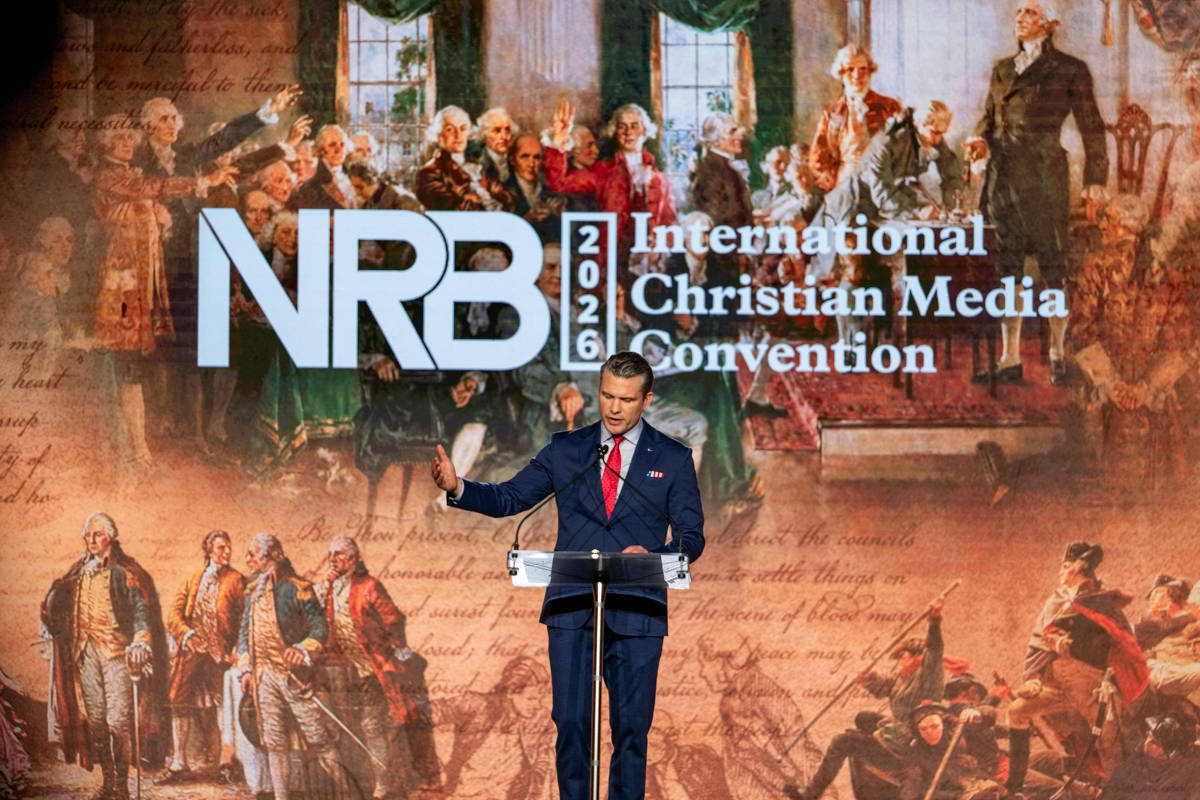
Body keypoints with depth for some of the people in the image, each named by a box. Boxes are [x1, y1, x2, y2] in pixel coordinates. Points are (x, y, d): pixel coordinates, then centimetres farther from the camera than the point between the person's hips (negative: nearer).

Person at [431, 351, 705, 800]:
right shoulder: (566, 450, 11)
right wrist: (457, 488, -10)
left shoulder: (673, 459, 6)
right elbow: (507, 499, 8)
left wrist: (653, 556, -16)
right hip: (571, 611, 1)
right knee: (571, 724, -1)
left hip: (636, 612, -1)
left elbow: (692, 539, 5)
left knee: (631, 727, 1)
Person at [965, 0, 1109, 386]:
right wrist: (981, 142, -2)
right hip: (1003, 176, 5)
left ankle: (1058, 355, 9)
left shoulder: (1070, 70, 2)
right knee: (1007, 269, 4)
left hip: (1045, 177, -5)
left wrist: (1095, 181, -5)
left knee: (1053, 267, -1)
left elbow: (1091, 128, 2)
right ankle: (1010, 360, 7)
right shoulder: (1002, 69, 16)